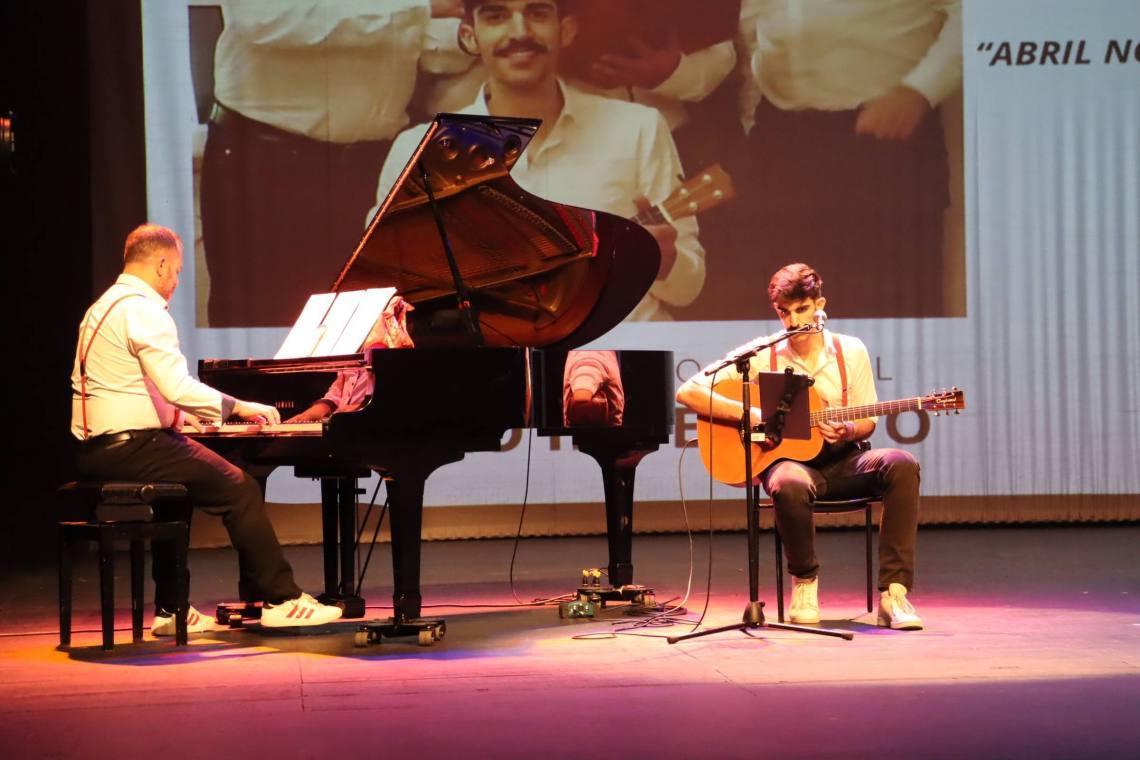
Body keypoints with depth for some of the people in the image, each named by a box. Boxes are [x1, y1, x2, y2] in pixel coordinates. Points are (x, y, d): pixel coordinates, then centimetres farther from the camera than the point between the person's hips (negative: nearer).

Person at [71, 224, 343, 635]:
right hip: (130, 446, -10)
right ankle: (280, 600, -1)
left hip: (96, 451, 10)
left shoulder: (102, 308, 19)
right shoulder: (144, 309, -13)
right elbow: (178, 386, -21)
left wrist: (172, 415, 28)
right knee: (239, 488, -5)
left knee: (175, 491, 29)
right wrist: (238, 407, -11)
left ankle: (171, 610, 26)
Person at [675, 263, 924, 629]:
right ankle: (805, 581, -11)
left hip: (842, 461, 2)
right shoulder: (761, 358, -2)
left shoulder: (850, 351, 5)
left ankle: (894, 592, -27)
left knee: (901, 464, -29)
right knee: (789, 486, -40)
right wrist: (750, 413, -18)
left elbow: (867, 423, 10)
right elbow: (688, 392, -7)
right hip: (788, 458, -2)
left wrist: (848, 431, -15)